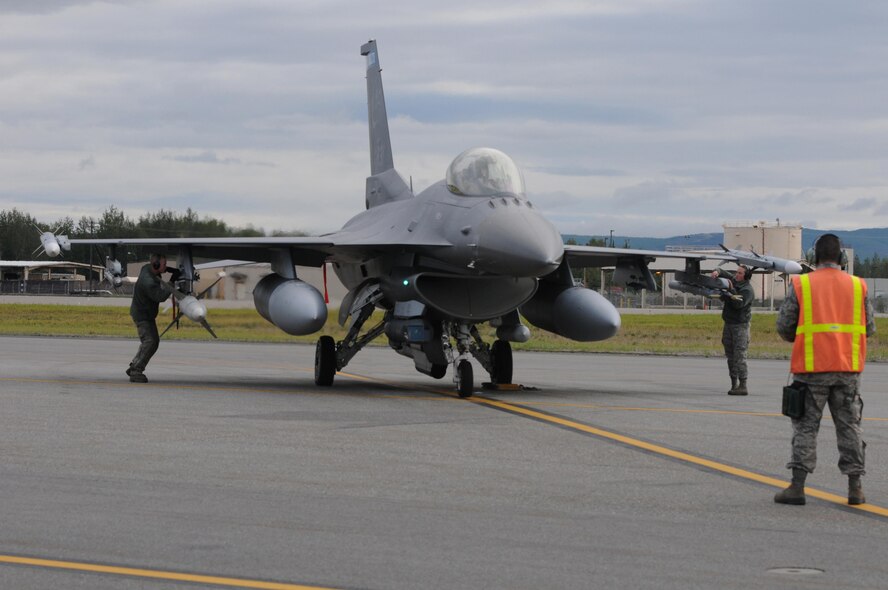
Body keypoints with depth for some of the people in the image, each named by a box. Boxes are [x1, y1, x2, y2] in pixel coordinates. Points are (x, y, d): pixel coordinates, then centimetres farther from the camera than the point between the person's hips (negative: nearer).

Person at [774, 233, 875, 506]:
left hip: (812, 368, -2)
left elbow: (784, 326, -2)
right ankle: (855, 488, 8)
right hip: (848, 369, 2)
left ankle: (797, 486, -2)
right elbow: (869, 328, 8)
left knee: (806, 426, 3)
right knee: (849, 426, 9)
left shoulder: (801, 285, -2)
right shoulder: (858, 286, 5)